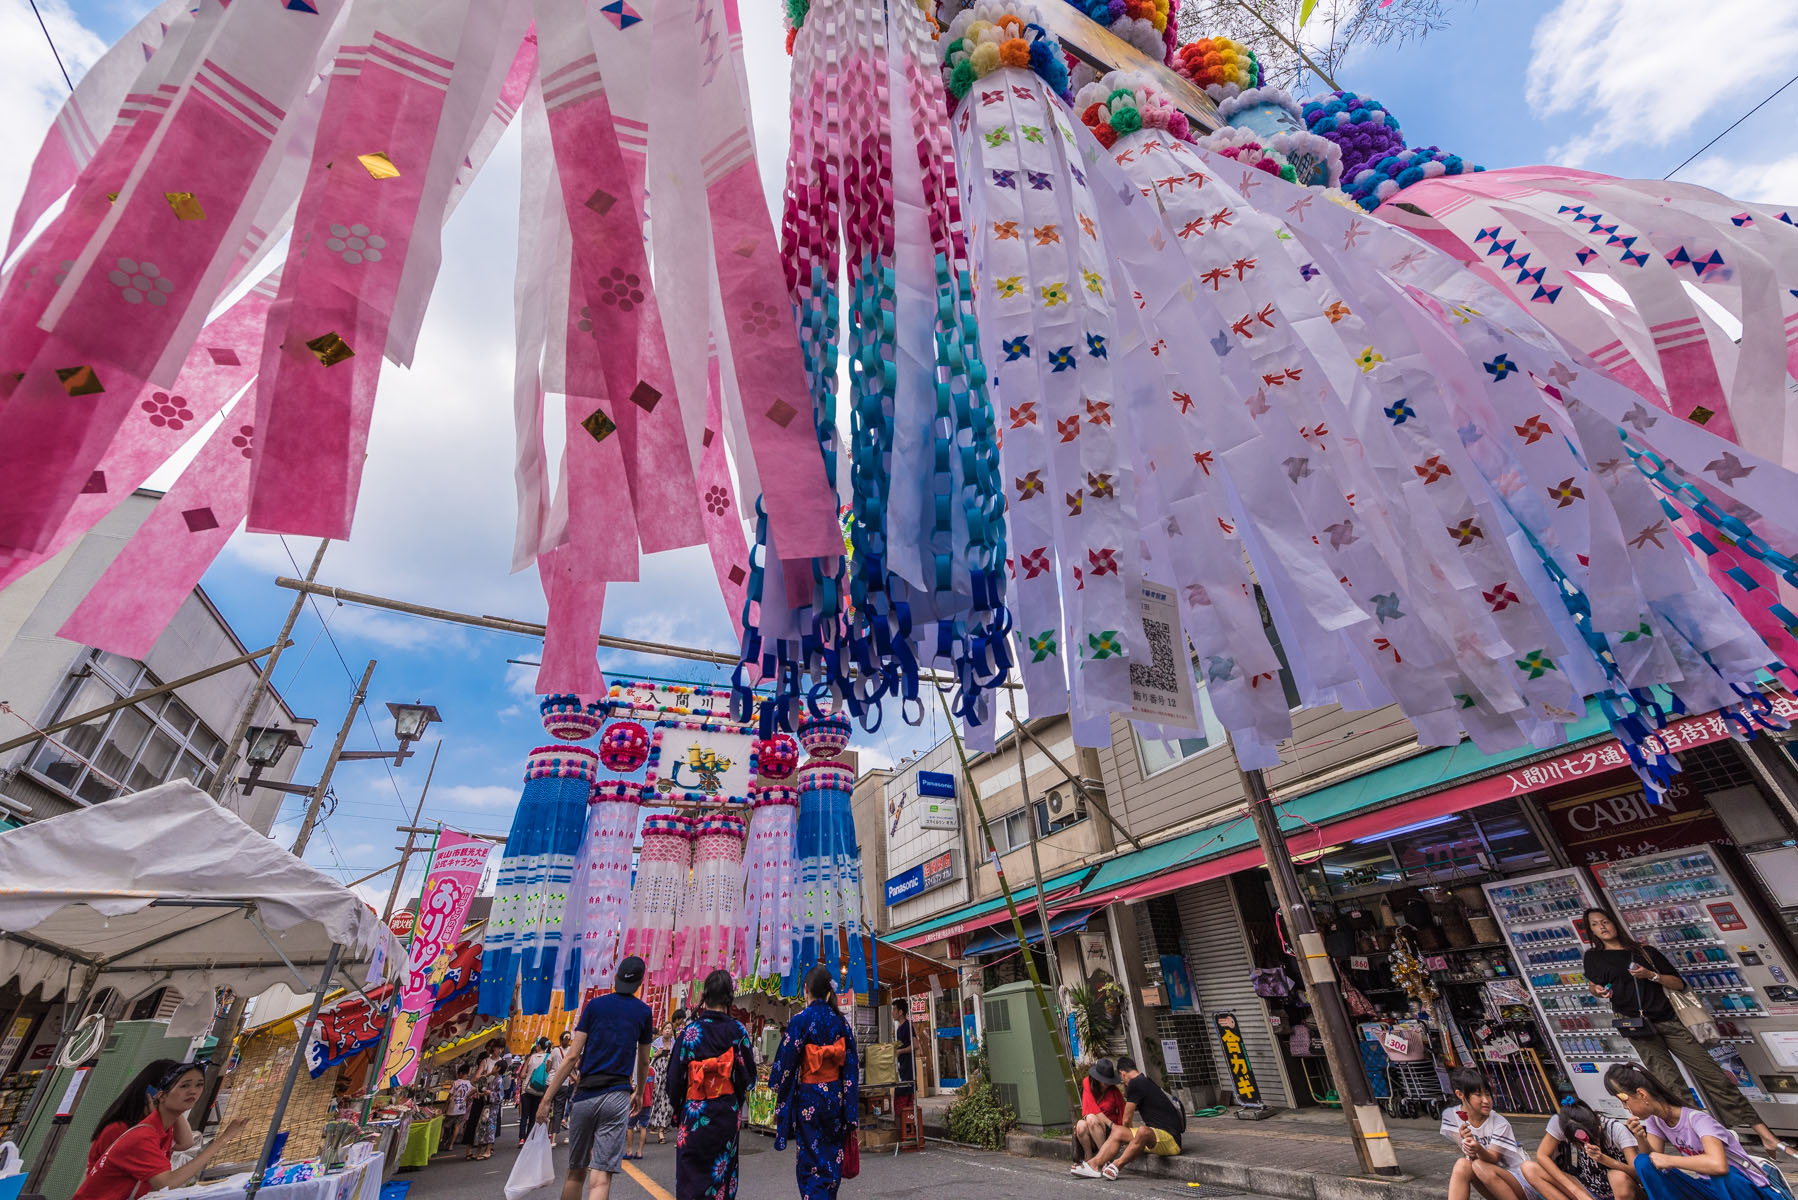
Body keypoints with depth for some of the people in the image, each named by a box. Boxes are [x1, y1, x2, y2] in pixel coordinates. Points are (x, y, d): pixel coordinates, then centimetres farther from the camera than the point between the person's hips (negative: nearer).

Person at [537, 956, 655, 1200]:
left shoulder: (595, 1005, 4)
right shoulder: (644, 1012, 6)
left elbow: (573, 1056, -2)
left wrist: (547, 1098, 3)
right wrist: (639, 1092, 32)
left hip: (585, 1095, 2)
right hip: (617, 1096, -2)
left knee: (576, 1172, 19)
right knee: (600, 1178, -3)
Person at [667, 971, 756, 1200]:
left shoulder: (691, 1030, -10)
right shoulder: (737, 1030, -8)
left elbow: (675, 1076, -4)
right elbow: (749, 1074, -3)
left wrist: (677, 1106, 12)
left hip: (695, 1111, -1)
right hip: (727, 1112, 1)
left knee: (692, 1173, 11)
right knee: (722, 1171, 15)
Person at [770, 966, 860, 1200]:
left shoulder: (801, 1019, -14)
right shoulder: (840, 1020, 0)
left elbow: (787, 1058, -11)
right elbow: (851, 1060, 2)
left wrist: (775, 1081, 8)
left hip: (809, 1095, -4)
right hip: (836, 1094, 4)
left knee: (811, 1158, 7)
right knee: (832, 1154, 18)